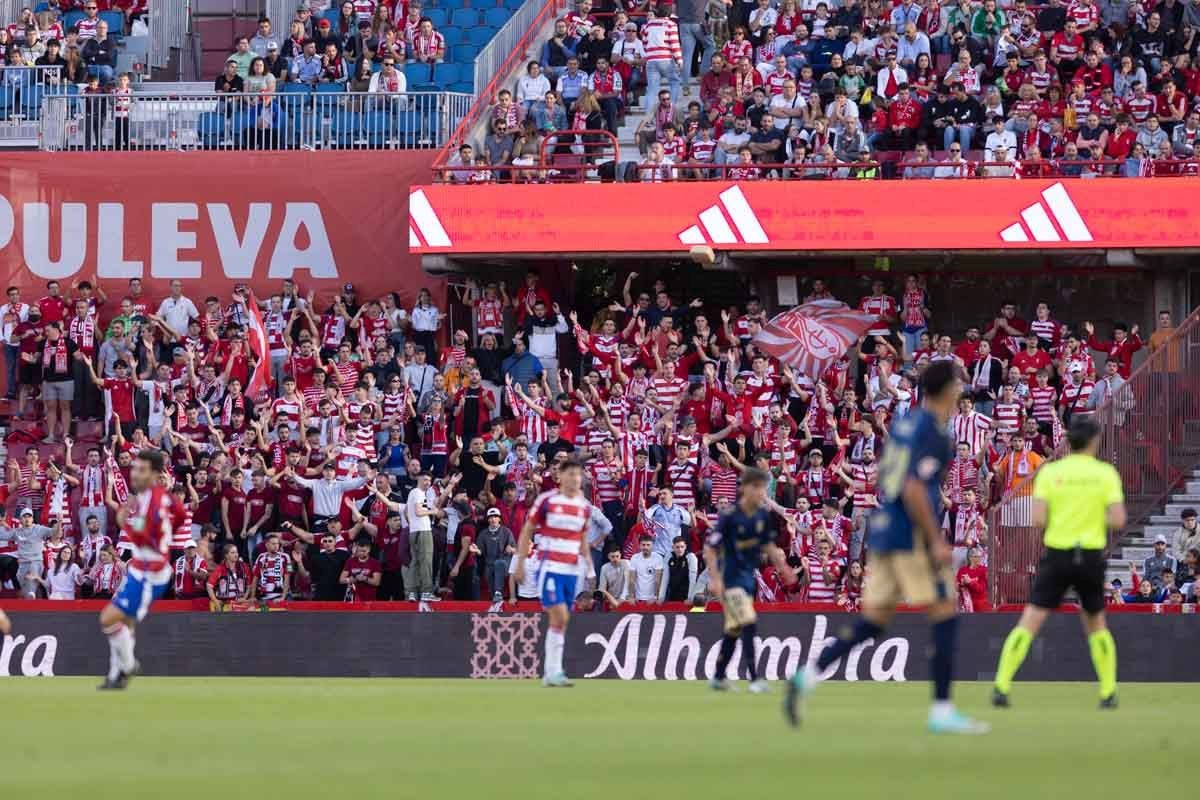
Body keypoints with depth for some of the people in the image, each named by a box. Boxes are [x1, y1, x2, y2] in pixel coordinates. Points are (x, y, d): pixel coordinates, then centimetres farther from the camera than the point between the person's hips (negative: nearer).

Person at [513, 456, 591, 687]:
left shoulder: (584, 506, 10)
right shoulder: (546, 500, -4)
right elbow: (527, 531, 1)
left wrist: (588, 561, 5)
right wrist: (520, 564, -3)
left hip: (571, 570, 5)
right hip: (549, 567, -5)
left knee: (561, 622, 5)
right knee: (559, 615, -17)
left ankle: (551, 674, 10)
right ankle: (554, 671, -13)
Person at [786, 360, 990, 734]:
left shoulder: (904, 423, 14)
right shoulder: (933, 432, -12)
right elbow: (914, 490, -21)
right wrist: (936, 541, -18)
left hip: (882, 532, 9)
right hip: (911, 536, -8)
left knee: (871, 623, 10)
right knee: (945, 618, -1)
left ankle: (807, 677, -4)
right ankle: (942, 711, -1)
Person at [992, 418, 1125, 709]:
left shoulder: (1049, 472, -2)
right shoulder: (1106, 473, -1)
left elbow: (1038, 519, -9)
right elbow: (1118, 519, -8)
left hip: (1057, 555, -1)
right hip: (1091, 556, 1)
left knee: (1029, 622, -2)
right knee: (1096, 624, 20)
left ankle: (1001, 687, -12)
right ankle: (1109, 692, 18)